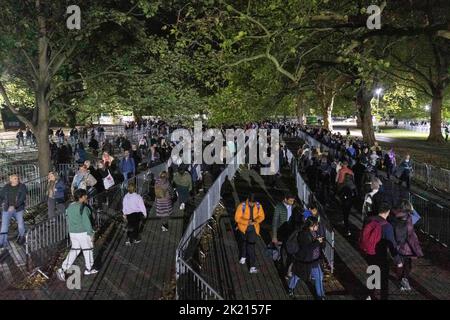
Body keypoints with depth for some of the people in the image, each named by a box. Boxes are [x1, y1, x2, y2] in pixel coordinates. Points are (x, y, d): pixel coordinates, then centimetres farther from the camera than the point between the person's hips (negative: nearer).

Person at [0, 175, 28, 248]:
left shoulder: (22, 187, -7)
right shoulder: (6, 187, 2)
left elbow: (23, 198, -18)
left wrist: (14, 206, -28)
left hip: (18, 209, -1)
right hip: (7, 210, 1)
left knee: (21, 225, 8)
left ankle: (21, 236, 37)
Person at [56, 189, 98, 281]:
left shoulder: (70, 206, 5)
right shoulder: (83, 208, -20)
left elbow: (68, 221, 13)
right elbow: (86, 222, -20)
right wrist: (91, 234, -12)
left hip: (73, 232, 7)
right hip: (83, 233, -7)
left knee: (74, 251, 15)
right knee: (88, 250, 12)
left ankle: (62, 269, 6)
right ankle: (89, 269, 26)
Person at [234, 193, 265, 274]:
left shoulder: (258, 206, -13)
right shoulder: (242, 206, -20)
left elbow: (262, 216, -1)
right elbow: (237, 218, -17)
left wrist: (256, 221, -22)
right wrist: (247, 222, -29)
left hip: (253, 228, 0)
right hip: (243, 228, 0)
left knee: (251, 246, -7)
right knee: (243, 242, 22)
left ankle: (252, 267, -3)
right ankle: (243, 257, 51)